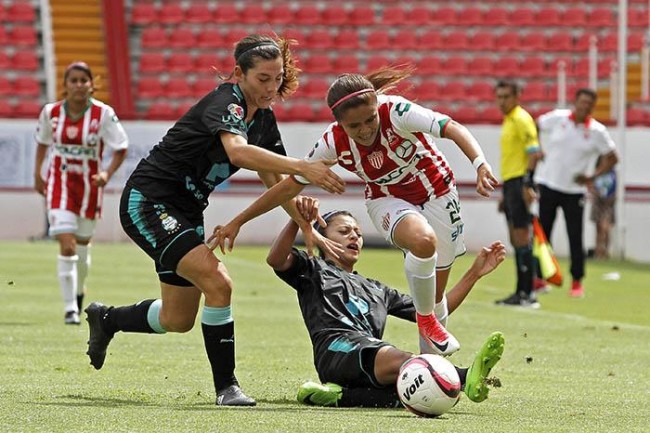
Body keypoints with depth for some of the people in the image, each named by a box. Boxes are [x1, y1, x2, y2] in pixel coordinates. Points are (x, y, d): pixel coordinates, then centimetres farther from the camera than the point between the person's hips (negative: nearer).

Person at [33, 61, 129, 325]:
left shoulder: (104, 114, -12)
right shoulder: (50, 113, -6)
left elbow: (121, 148, -6)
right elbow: (42, 142, 13)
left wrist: (107, 174, -21)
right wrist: (37, 174, 11)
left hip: (89, 185, 0)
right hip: (59, 184, 0)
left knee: (82, 247, 13)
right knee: (67, 246, -14)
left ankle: (79, 291, 42)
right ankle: (70, 308, -10)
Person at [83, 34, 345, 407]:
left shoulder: (264, 119, 4)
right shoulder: (225, 103, -22)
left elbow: (274, 179, 11)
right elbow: (237, 152, -42)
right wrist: (303, 167, -51)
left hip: (185, 212, 9)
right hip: (147, 203, -9)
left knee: (178, 320, 15)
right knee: (218, 284, -25)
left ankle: (106, 319, 42)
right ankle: (226, 386, -14)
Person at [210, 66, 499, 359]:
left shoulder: (395, 111, -31)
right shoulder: (334, 143, -23)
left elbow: (453, 129, -40)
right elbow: (292, 185, -12)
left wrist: (480, 164, -59)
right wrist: (238, 222, -10)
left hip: (437, 192, 0)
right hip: (388, 200, 0)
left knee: (434, 293, 2)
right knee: (423, 240, -34)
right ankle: (425, 320, -12)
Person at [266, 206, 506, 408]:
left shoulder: (376, 290, 41)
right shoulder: (313, 270, 27)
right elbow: (276, 259, 4)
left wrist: (474, 273, 29)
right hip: (337, 350, -6)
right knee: (398, 359, -39)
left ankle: (340, 396, -42)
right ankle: (466, 378, -66)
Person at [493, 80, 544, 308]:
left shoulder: (521, 119, -10)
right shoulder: (508, 120, 19)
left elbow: (534, 152, -18)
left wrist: (527, 184, -25)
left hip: (520, 182, -10)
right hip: (509, 182, 10)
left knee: (521, 238, -11)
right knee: (515, 239, 11)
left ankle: (528, 294, -12)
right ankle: (520, 292, 15)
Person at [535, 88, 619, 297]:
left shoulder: (597, 131, -4)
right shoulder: (557, 118, -3)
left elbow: (612, 158, 4)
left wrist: (592, 177, -7)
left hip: (574, 190, -1)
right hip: (548, 184, 1)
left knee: (575, 238, -1)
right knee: (542, 234, 4)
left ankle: (577, 282, 10)